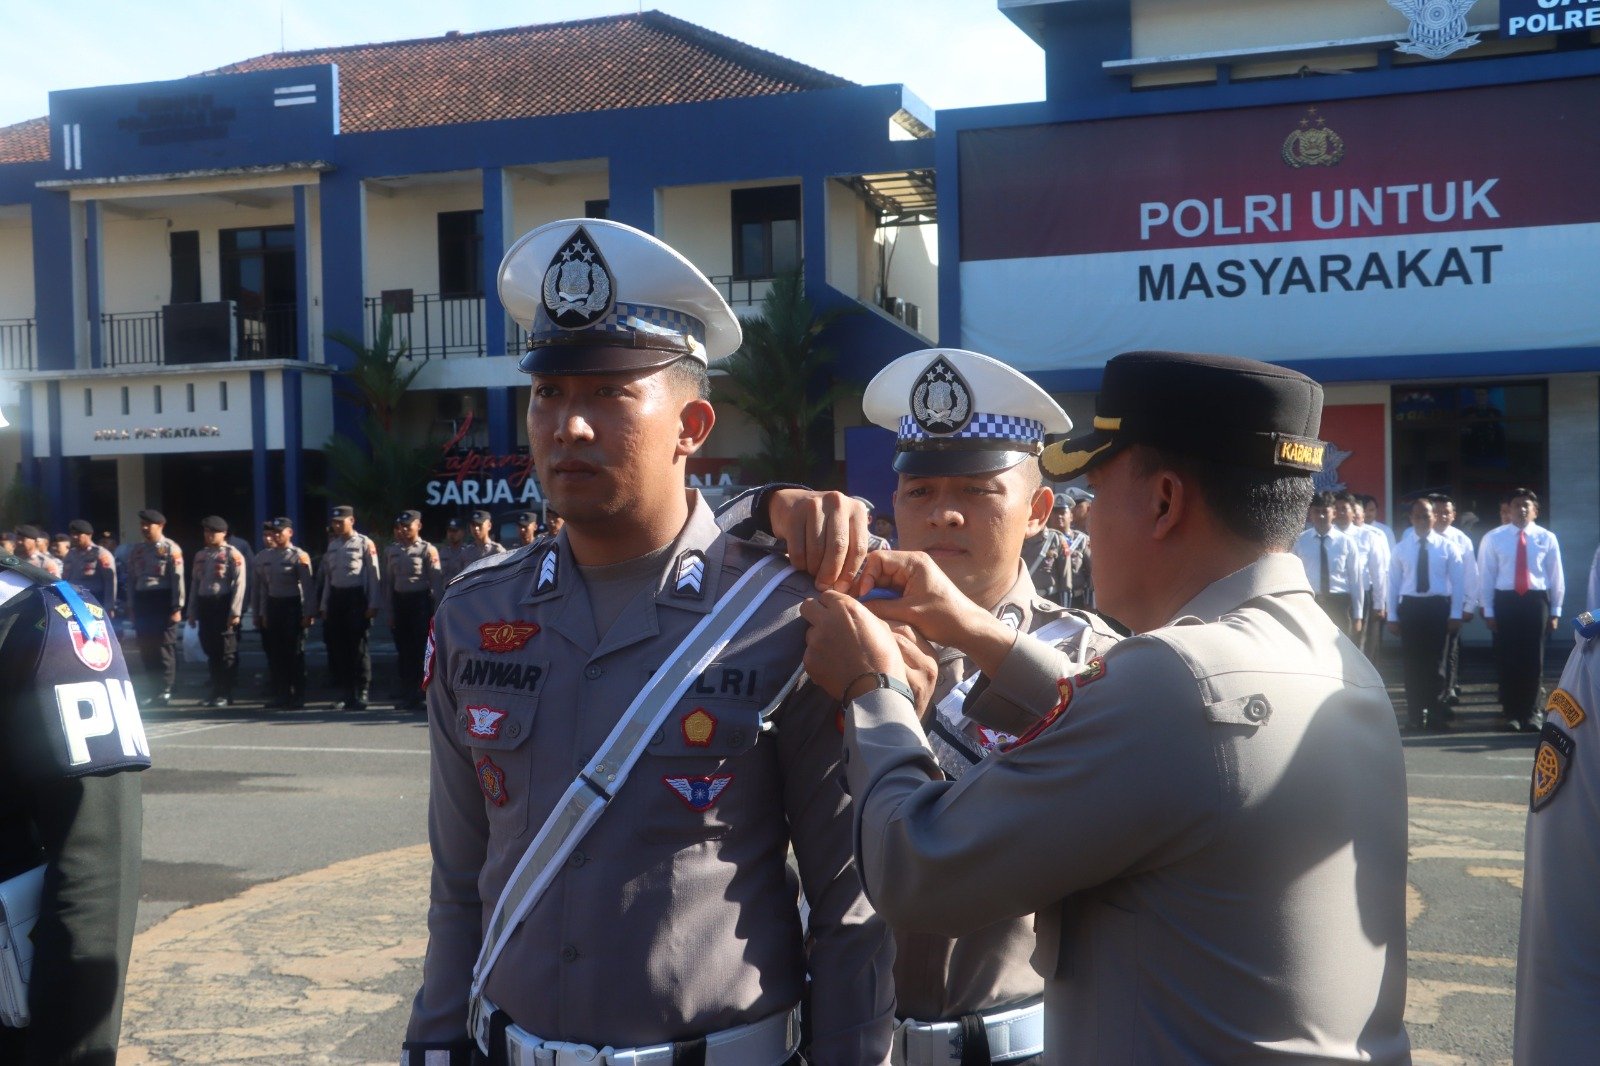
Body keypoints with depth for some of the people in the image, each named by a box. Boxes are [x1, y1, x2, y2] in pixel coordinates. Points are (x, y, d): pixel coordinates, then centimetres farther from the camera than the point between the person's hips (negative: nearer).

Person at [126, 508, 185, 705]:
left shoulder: (171, 549, -4)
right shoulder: (136, 550, 14)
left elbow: (177, 579, -9)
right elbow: (131, 579, 16)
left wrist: (177, 607, -14)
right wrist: (131, 606, 10)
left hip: (163, 599, -6)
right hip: (142, 600, 6)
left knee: (165, 646, -3)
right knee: (146, 648, 7)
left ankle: (166, 690, 3)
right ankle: (156, 688, 16)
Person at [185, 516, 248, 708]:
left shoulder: (233, 555, -5)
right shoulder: (200, 555, 15)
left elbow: (239, 584, -11)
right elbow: (195, 583, 17)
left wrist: (235, 612, -16)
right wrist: (192, 611, 13)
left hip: (224, 604, -6)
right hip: (205, 605, 6)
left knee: (227, 652, -3)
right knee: (210, 650, 9)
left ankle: (226, 694, 3)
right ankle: (216, 691, 17)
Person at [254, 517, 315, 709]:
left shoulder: (299, 556, -8)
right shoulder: (265, 557, 9)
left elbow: (308, 587, -11)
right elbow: (262, 587, 14)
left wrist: (309, 613, -16)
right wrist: (261, 613, 11)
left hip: (293, 606, -6)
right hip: (273, 606, 6)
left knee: (295, 653, -1)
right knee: (275, 652, 8)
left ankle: (298, 696, 5)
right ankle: (280, 693, 16)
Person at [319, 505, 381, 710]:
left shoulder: (364, 543, -2)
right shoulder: (332, 545, 15)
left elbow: (373, 576, -5)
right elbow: (327, 576, 18)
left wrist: (372, 605, -10)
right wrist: (325, 606, 13)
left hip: (357, 597, -6)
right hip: (336, 597, 6)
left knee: (358, 647, -5)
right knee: (337, 648, 5)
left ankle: (361, 695, 1)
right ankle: (345, 694, 13)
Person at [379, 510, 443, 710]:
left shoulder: (427, 550, -4)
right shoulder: (391, 551, 9)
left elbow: (437, 580, -7)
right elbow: (387, 582, 12)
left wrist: (438, 609, -12)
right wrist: (388, 611, 7)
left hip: (421, 601, -4)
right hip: (399, 602, 4)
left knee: (419, 648, -2)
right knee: (402, 650, 7)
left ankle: (414, 695, 8)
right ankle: (404, 694, 16)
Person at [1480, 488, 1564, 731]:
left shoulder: (1547, 538, 2)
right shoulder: (1494, 538, 1)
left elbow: (1556, 576, 5)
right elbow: (1488, 576, 2)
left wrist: (1555, 611, 3)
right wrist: (1488, 610, 0)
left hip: (1536, 600, 0)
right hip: (1506, 601, 0)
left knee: (1534, 658, 7)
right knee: (1507, 659, 3)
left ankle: (1531, 712, 17)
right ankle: (1511, 713, 12)